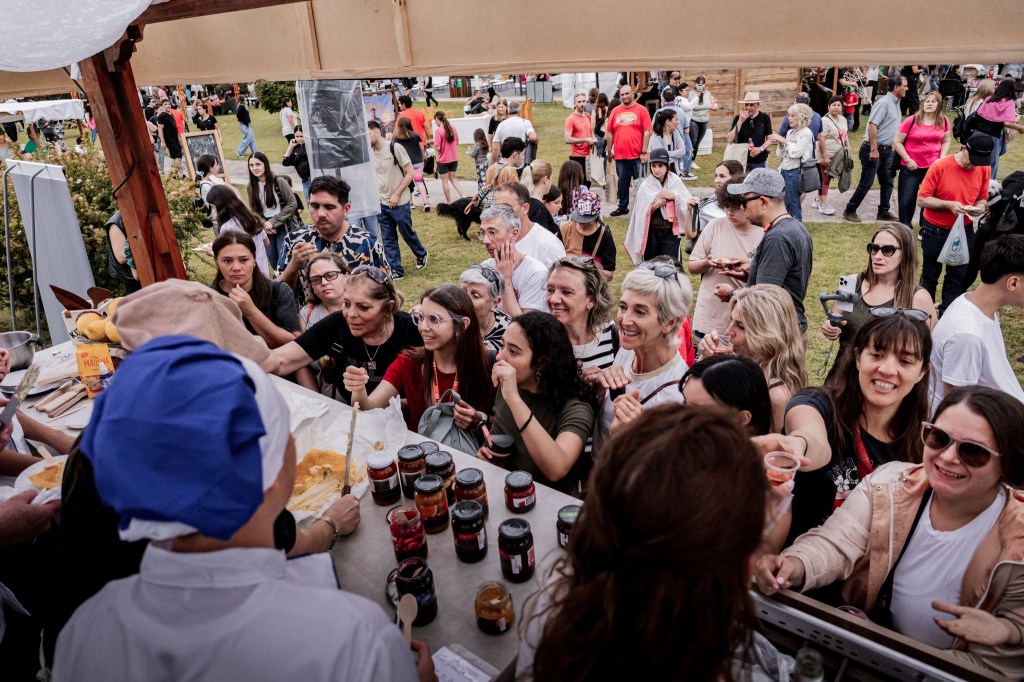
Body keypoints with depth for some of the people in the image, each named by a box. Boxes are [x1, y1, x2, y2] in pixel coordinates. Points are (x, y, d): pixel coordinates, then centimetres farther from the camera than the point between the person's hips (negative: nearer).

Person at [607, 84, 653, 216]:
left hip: (637, 155, -3)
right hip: (620, 155, 3)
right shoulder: (615, 111, 7)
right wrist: (609, 151, 9)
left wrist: (644, 152, -10)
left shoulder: (641, 110, -2)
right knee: (622, 182, 12)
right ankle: (622, 207, 23)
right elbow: (609, 132, 11)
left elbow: (647, 132, -5)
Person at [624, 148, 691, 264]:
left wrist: (675, 196, -16)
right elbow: (641, 212, -5)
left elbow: (688, 203, -1)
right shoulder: (645, 186, -4)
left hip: (671, 231, 0)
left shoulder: (675, 181, -2)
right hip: (651, 232, 1)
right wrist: (656, 205, -19)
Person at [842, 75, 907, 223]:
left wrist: (893, 147, 17)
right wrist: (874, 149, -25)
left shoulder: (896, 103, 13)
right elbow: (872, 126, -22)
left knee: (887, 182, 11)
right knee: (866, 183, -4)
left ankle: (884, 212, 19)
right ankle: (849, 211, 6)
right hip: (873, 149, -9)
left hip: (887, 150, 9)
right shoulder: (884, 103, -14)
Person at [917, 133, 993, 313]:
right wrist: (948, 205, -27)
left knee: (958, 277, 7)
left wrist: (980, 207, -15)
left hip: (964, 231, 3)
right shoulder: (940, 166, -17)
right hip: (935, 231, -3)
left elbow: (982, 198, 8)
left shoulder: (984, 169, -3)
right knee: (930, 275, 13)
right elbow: (922, 199, -15)